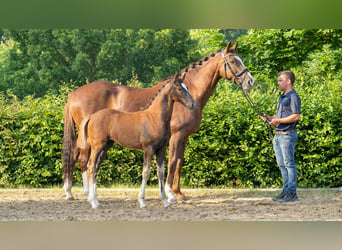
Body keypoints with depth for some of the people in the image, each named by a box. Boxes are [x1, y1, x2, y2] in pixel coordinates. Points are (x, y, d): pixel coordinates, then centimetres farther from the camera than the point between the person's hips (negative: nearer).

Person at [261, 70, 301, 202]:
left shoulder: (293, 97, -10)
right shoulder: (282, 97, 19)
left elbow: (296, 116, -18)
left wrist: (278, 120, -20)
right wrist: (270, 118, 8)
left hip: (288, 135, -10)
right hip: (278, 135, 10)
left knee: (289, 164, -5)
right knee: (282, 164, 11)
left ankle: (292, 193, -2)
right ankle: (286, 190, 17)